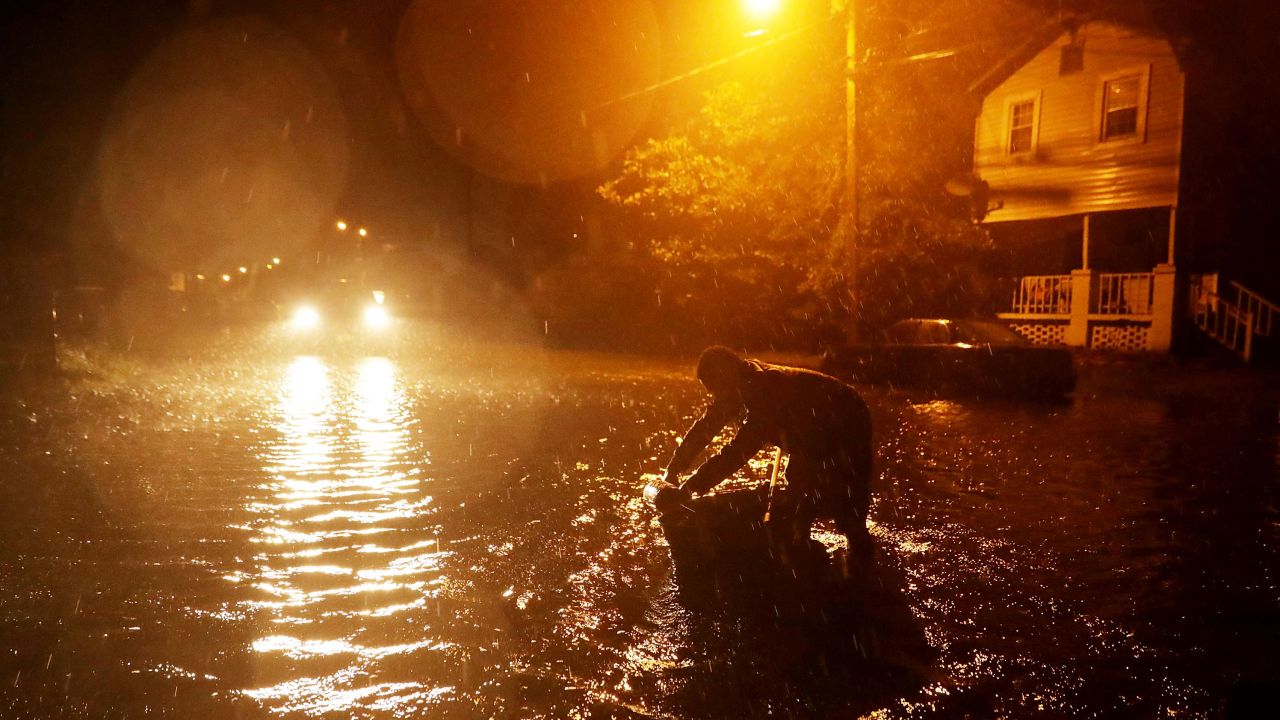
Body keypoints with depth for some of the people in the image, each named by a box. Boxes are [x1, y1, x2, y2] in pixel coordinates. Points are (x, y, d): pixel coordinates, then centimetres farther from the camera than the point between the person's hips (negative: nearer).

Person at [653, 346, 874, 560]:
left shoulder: (768, 391, -40)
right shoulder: (743, 386, -12)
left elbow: (737, 452, -45)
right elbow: (704, 428, -4)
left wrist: (686, 489, -46)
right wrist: (672, 471, -8)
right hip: (809, 440, 9)